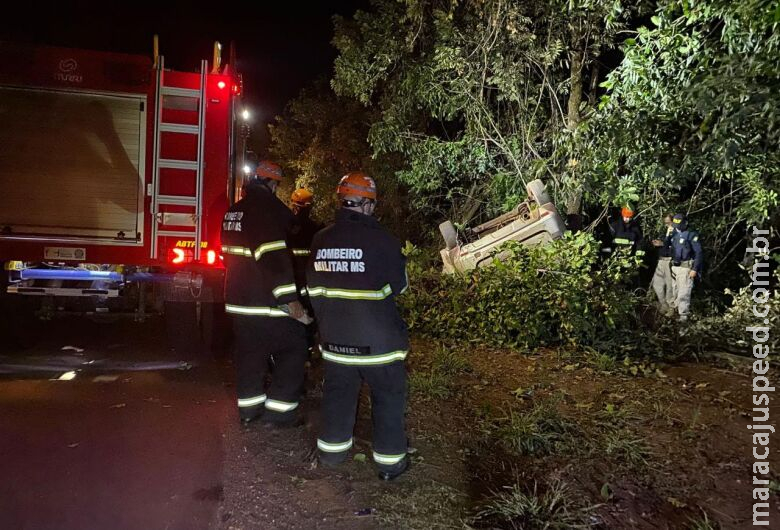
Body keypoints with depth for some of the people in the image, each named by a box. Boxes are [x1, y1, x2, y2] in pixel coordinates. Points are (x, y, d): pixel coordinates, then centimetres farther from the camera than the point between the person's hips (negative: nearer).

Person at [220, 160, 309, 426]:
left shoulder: (233, 211, 13)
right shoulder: (269, 207, -15)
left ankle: (249, 407, 25)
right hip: (266, 302, -9)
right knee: (293, 347, 2)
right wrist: (289, 297, -25)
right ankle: (279, 410, 3)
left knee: (249, 351, 17)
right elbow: (275, 256, -25)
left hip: (238, 298, 9)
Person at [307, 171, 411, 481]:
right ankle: (390, 460, 20)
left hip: (334, 335, 5)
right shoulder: (381, 239, -18)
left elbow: (314, 287, 8)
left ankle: (331, 451, 33)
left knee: (338, 391, 21)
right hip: (377, 338, -5)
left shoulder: (320, 240, -1)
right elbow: (398, 284, -7)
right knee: (388, 395, 11)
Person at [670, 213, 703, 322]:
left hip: (686, 267, -7)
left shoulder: (692, 235, -11)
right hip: (674, 266, 7)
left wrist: (695, 269, -15)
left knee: (684, 292, -8)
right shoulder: (675, 233, 10)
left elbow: (699, 253, -12)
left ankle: (683, 315, -5)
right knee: (675, 290, 13)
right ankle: (676, 308, 24)